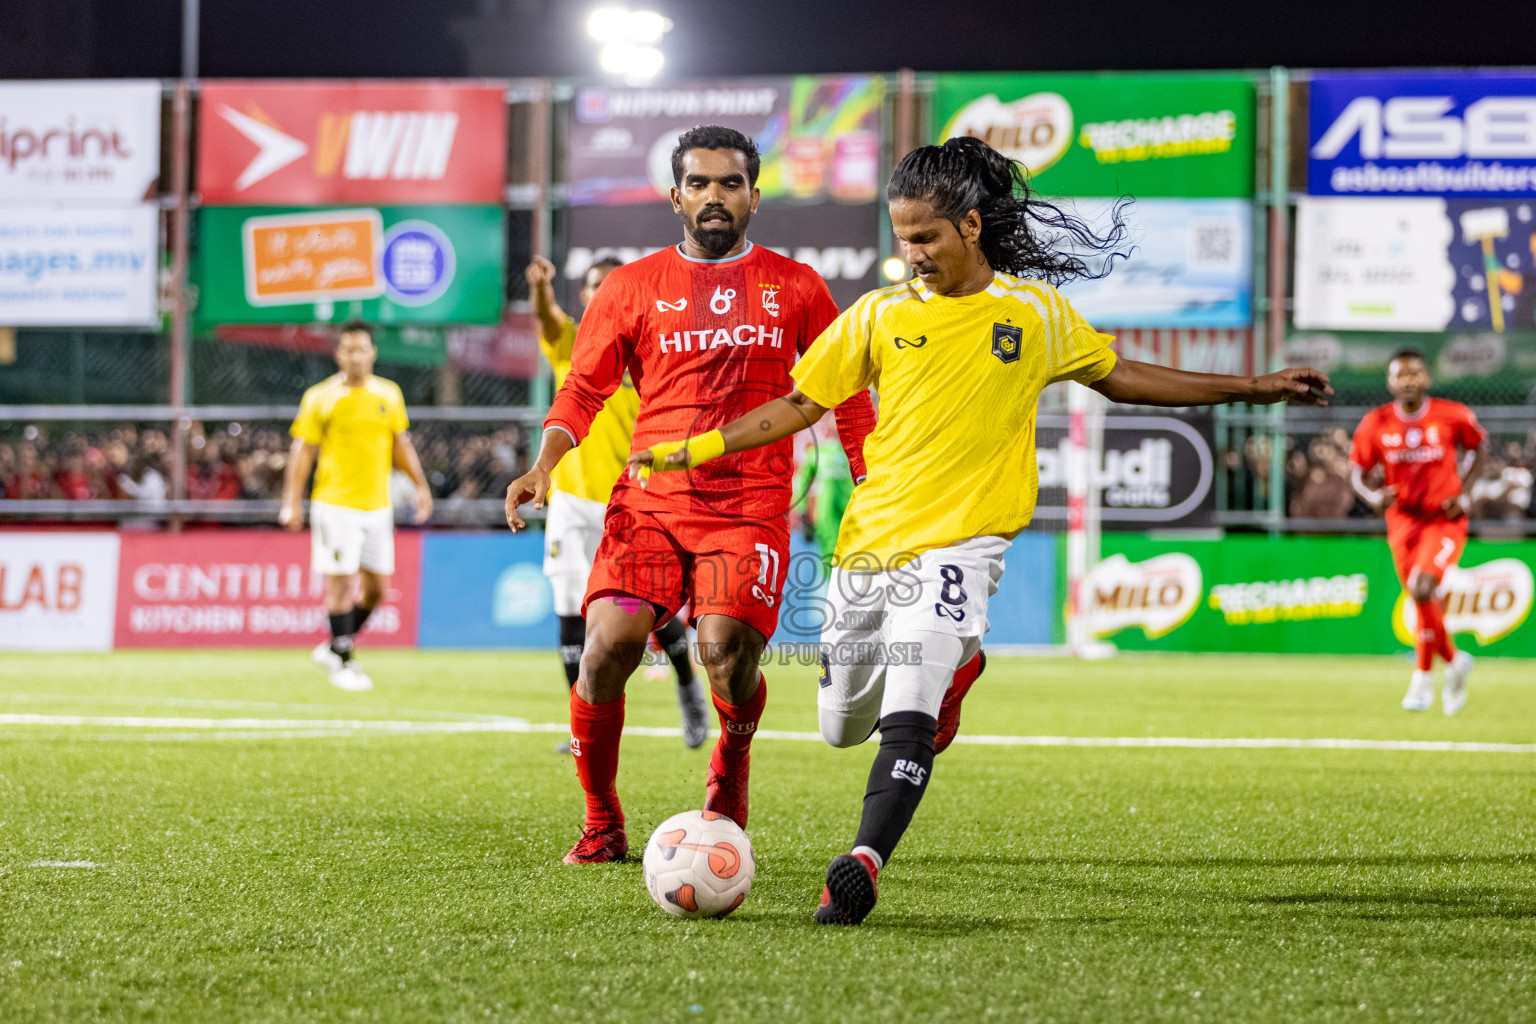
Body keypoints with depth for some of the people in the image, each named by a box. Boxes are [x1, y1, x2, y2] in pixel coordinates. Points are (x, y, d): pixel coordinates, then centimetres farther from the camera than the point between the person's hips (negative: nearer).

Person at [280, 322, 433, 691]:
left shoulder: (389, 394, 8)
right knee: (342, 582, -7)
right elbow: (303, 452, -3)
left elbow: (400, 445, 18)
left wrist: (421, 486, 12)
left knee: (375, 587, 6)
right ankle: (342, 661, 4)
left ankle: (334, 648, 22)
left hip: (378, 505, 5)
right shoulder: (320, 397, -4)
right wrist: (292, 502, -8)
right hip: (336, 504, -5)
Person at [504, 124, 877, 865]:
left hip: (751, 505, -1)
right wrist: (545, 463, -8)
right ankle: (602, 824, 1)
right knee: (608, 645, -18)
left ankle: (730, 768, 14)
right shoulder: (632, 288, 10)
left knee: (726, 650, -21)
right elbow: (583, 388, 10)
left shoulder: (795, 288, 11)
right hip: (650, 499, 1)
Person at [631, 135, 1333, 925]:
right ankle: (951, 670, 43)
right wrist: (689, 451, 2)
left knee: (906, 720, -23)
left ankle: (861, 865, -25)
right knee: (843, 725, 14)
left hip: (956, 541, -3)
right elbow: (800, 404, 10)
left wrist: (1253, 388, 18)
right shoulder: (880, 316, 5)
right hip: (868, 535, 3)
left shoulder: (1036, 312, 5)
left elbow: (1119, 378, 18)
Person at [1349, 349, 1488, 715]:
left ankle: (1423, 676, -10)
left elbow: (1481, 447, 7)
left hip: (1445, 520, -4)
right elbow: (1356, 471, 0)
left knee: (1421, 588, -23)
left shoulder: (1453, 416, -10)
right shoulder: (1376, 424, -6)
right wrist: (1373, 496, -22)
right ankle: (1454, 662, 38)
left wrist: (1464, 493, -5)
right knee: (1423, 603, 11)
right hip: (1403, 520, 4)